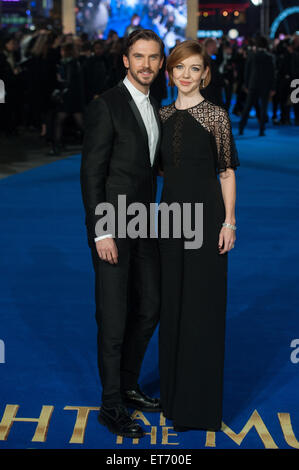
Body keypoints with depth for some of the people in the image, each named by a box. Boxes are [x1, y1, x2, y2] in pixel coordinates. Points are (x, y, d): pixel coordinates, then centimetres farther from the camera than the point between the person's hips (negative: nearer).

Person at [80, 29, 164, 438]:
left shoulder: (154, 108, 13)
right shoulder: (105, 106, -12)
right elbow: (91, 173, -15)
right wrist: (101, 232, -19)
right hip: (112, 228, -8)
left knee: (149, 309, 15)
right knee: (114, 319, 0)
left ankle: (127, 385, 33)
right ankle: (112, 407, 13)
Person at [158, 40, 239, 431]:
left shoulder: (216, 115, -6)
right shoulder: (164, 116, 9)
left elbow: (227, 171, -6)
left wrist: (229, 222, -10)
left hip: (206, 214, -5)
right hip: (170, 212, 5)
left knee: (203, 304, 2)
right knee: (172, 303, 11)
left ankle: (200, 402, 14)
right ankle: (173, 392, 26)